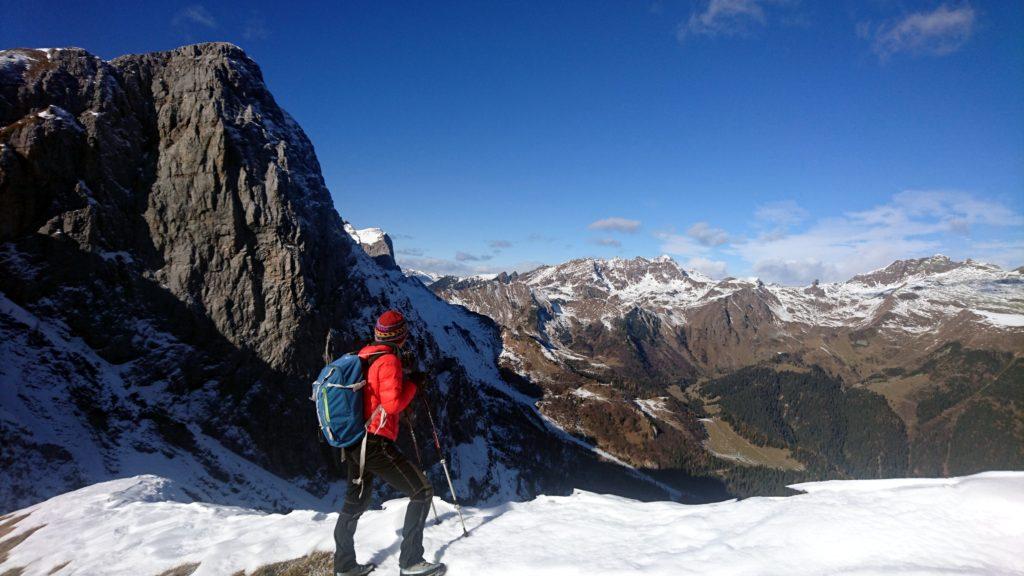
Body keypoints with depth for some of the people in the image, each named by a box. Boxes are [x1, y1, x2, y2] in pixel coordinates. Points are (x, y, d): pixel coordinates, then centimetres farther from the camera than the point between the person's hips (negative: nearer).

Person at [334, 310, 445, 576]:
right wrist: (413, 384, -5)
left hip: (354, 443, 9)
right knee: (422, 491, -2)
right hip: (376, 443, -9)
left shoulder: (362, 357, 11)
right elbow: (392, 403, -19)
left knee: (355, 503, 21)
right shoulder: (389, 360, -13)